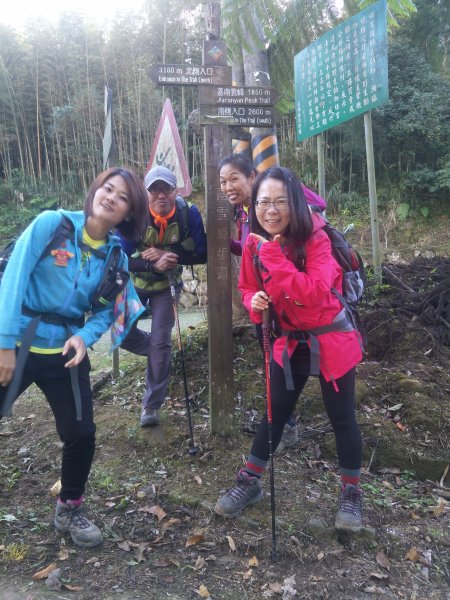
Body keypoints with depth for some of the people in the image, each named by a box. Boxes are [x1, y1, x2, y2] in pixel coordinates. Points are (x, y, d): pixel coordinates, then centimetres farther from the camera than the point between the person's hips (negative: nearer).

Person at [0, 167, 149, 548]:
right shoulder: (52, 223, -10)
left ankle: (70, 509, 31)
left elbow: (108, 310, 4)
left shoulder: (116, 255, 1)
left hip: (66, 351, 3)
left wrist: (85, 336, -16)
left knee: (81, 434, 4)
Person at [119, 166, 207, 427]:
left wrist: (167, 254, -31)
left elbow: (202, 254, -18)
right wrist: (153, 264, -42)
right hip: (135, 282, 1)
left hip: (167, 285, -1)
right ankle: (157, 353, 28)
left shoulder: (189, 213, -22)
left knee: (161, 343, -6)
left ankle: (152, 406, 10)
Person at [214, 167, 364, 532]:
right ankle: (250, 483, 31)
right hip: (290, 341, 4)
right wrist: (254, 303, -16)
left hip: (332, 340, -4)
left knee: (341, 417, 8)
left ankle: (351, 494, 30)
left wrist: (274, 255, -34)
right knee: (275, 413, 14)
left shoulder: (316, 239, -21)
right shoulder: (254, 246, -6)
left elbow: (314, 293, -35)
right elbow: (249, 287, 7)